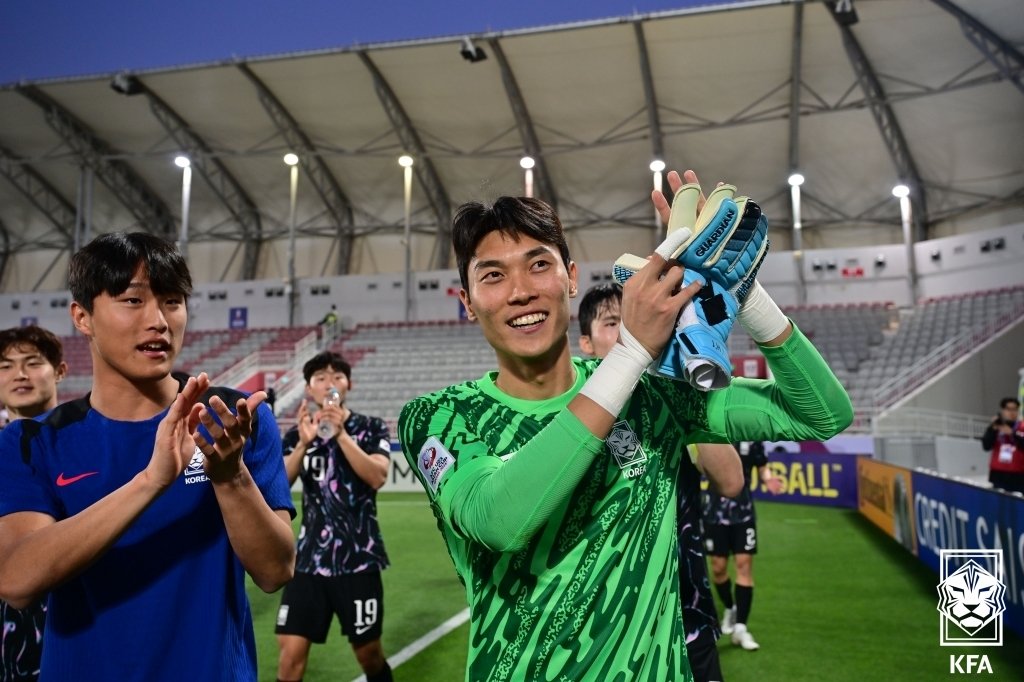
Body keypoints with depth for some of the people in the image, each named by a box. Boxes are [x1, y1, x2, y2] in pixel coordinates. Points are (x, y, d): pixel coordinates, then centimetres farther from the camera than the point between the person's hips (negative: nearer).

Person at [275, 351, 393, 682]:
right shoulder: (297, 433, 6)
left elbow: (377, 477, -16)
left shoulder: (371, 428, -1)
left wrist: (340, 433, -23)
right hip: (309, 559, 2)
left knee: (369, 653, 9)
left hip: (358, 559, -2)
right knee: (291, 653, -3)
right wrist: (304, 443, -22)